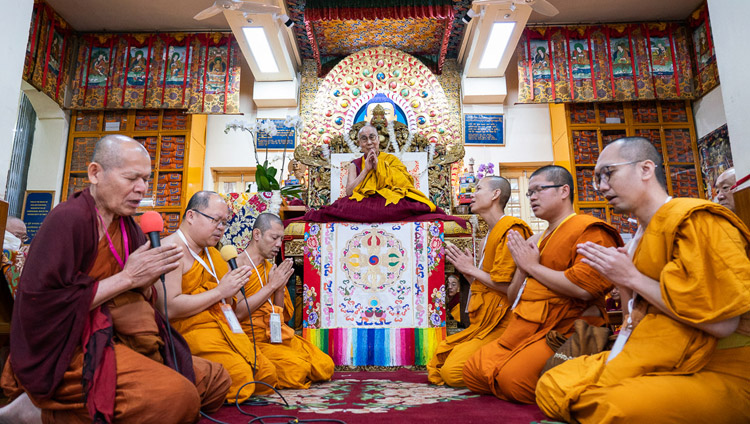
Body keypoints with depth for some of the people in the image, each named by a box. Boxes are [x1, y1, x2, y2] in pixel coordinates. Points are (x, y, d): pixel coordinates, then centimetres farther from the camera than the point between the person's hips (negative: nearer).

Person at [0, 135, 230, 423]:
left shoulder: (127, 226, 11)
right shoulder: (68, 219, -13)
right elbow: (40, 305, -20)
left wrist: (147, 282, -9)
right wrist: (127, 278, -18)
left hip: (109, 342, 9)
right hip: (63, 351, -8)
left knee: (216, 380, 2)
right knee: (178, 396, -30)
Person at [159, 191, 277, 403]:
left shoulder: (211, 252, 21)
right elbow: (169, 309, -21)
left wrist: (233, 290, 2)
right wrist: (220, 291, -14)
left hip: (227, 329, 9)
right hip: (192, 330, -9)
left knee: (267, 376, -1)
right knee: (240, 379, -25)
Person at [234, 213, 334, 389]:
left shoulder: (271, 268, 16)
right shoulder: (236, 265, -5)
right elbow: (237, 313, -18)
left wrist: (280, 288, -2)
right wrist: (271, 285, -12)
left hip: (280, 336, 7)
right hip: (254, 339, -7)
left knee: (325, 367, -9)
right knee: (297, 368, -29)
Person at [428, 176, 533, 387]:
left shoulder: (511, 229, -11)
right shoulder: (492, 233, 20)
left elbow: (507, 286, -19)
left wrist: (472, 269, -7)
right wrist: (465, 269, 7)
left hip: (500, 323, -10)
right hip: (484, 321, 10)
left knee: (453, 372, -21)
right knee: (439, 366, 2)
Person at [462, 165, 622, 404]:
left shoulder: (589, 230, -5)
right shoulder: (536, 241, 19)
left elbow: (584, 288, -23)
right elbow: (513, 298, 21)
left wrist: (533, 266, -10)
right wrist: (522, 269, 0)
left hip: (565, 328, -8)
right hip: (526, 328, 9)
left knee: (515, 378, -28)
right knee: (473, 372, -1)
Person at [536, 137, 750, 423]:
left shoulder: (696, 220, -14)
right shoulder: (641, 237, 13)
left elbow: (723, 323, -23)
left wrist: (632, 277, -16)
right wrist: (619, 280, -1)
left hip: (715, 374, -8)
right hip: (650, 362, 8)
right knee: (551, 387, -8)